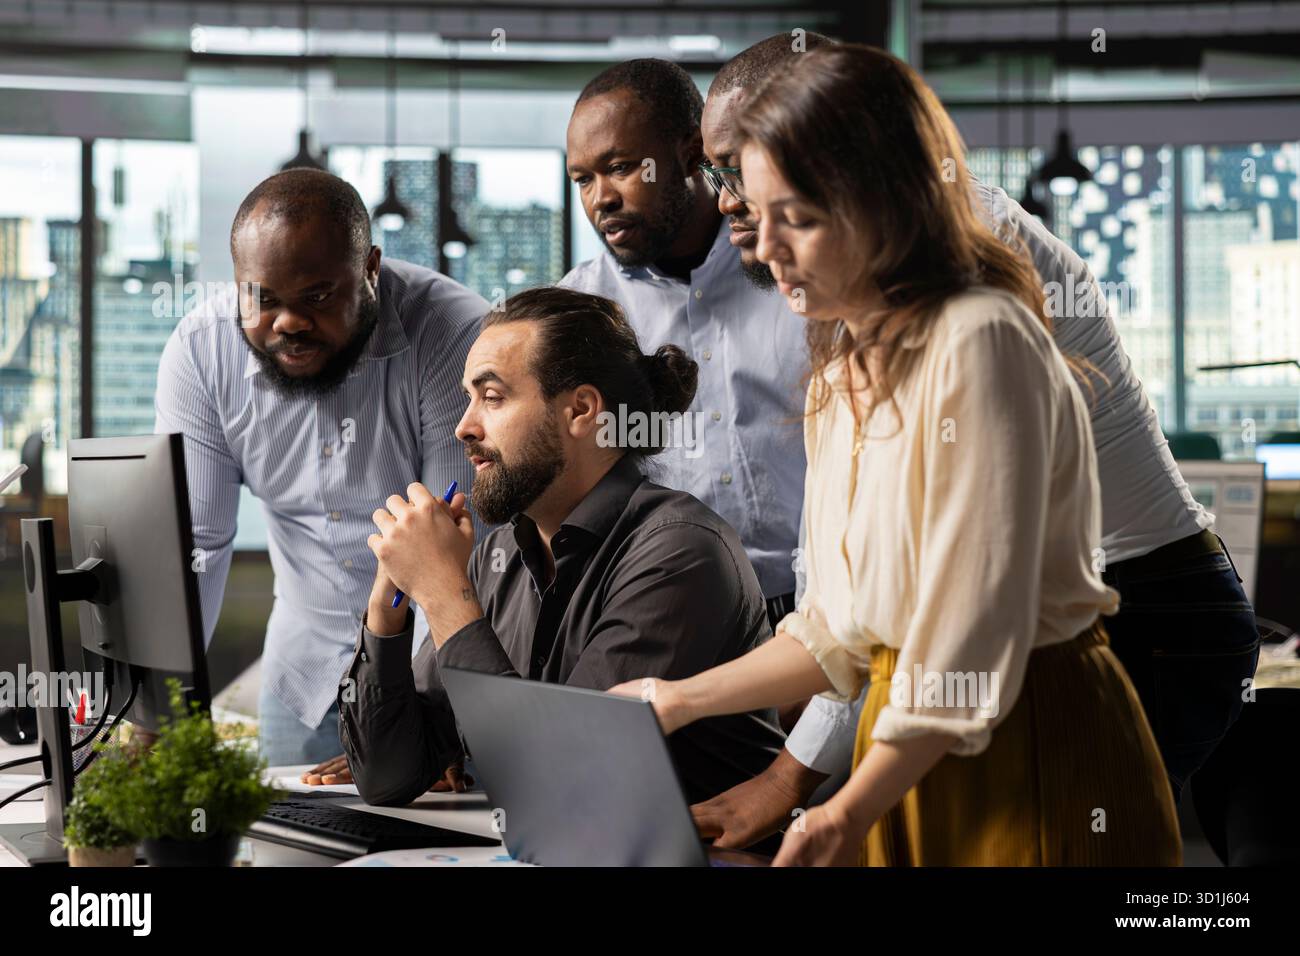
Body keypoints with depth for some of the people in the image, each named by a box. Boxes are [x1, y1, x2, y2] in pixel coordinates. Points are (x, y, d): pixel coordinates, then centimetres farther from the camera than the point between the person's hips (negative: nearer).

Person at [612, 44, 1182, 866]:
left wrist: (850, 813, -17)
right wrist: (682, 700, 11)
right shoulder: (848, 370, 10)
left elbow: (974, 630, -21)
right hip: (915, 752, 8)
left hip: (1034, 761, -8)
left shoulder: (980, 343, -18)